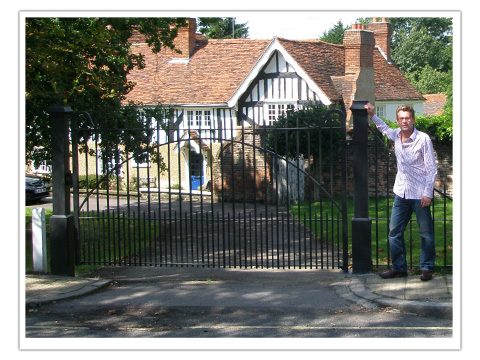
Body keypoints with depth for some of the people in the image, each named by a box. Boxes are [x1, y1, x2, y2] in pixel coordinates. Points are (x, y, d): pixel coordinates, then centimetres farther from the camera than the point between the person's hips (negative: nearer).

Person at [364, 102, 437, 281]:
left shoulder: (423, 139, -11)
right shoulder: (396, 135, 5)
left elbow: (432, 169, -10)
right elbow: (384, 128, 32)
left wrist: (428, 193, -15)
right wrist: (373, 115, 21)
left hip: (419, 194, -6)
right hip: (401, 193, 6)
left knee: (426, 233, 3)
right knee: (394, 232, 7)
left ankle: (427, 268, 14)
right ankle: (399, 267, 18)